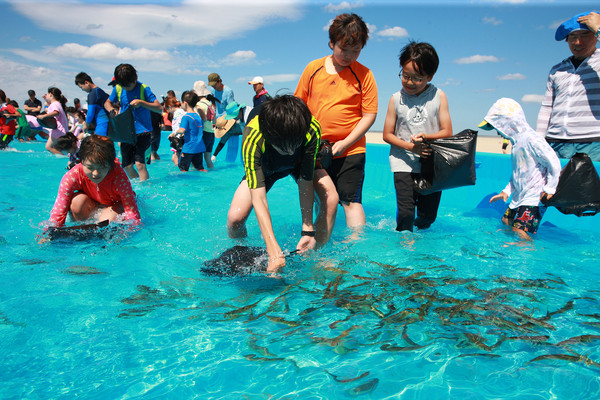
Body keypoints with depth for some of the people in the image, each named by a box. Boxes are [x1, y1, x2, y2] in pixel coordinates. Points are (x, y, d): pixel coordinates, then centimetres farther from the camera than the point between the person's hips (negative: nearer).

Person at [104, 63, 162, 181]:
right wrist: (111, 109, -4)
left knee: (139, 163, -19)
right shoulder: (118, 89, 4)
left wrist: (141, 103, -24)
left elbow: (159, 109, -12)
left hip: (142, 131, -5)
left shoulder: (143, 89, -8)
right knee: (127, 166, 3)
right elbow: (107, 103, 19)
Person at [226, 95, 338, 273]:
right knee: (235, 218, -19)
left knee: (331, 200, -25)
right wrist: (274, 252, -50)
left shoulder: (312, 129, -39)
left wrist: (308, 230, -33)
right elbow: (258, 198, -44)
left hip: (301, 163, 1)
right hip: (265, 167, -1)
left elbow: (306, 182, -31)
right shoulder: (252, 138, -42)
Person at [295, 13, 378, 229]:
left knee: (351, 201, -4)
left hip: (350, 152, -3)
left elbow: (369, 115, -4)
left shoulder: (364, 74, -3)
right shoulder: (313, 68, 4)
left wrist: (345, 143, -12)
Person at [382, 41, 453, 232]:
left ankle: (419, 230, 39)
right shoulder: (396, 99, -1)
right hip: (404, 164, -1)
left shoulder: (438, 96, 0)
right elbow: (387, 134, 1)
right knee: (406, 212, -8)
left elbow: (447, 132, -1)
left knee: (428, 215, 8)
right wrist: (410, 146, -15)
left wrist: (426, 136, -21)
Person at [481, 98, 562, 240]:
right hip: (519, 196, 10)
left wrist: (549, 189, -15)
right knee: (506, 221, 15)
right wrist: (506, 191, 17)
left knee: (519, 231, -18)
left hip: (533, 197, -10)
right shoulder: (516, 141, 13)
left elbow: (554, 163, -18)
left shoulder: (531, 139, -17)